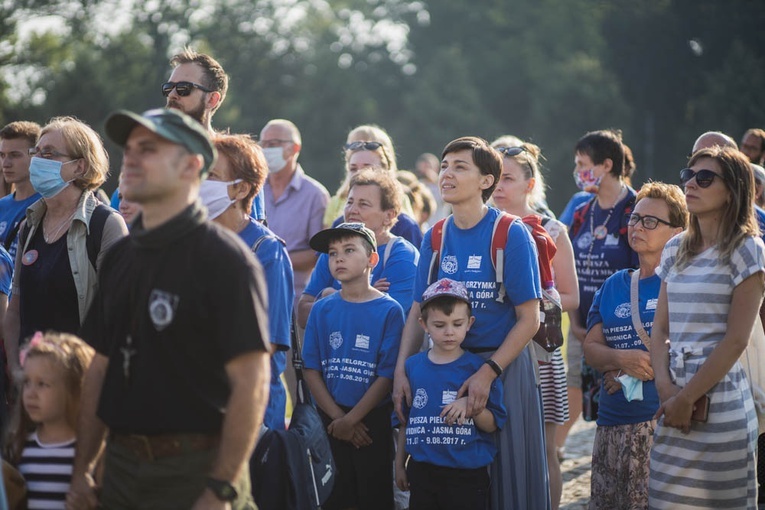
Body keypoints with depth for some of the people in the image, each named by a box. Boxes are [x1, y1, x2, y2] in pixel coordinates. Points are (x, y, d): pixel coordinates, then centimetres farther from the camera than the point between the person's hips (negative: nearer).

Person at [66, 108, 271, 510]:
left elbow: (251, 383, -16)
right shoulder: (119, 257, 11)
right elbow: (100, 367, 15)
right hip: (121, 468, 6)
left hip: (194, 472, -6)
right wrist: (81, 470, 9)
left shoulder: (225, 259, -11)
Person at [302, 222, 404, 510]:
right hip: (328, 419, 3)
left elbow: (387, 375, -9)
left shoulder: (389, 310, -6)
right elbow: (311, 369, 1)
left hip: (373, 421, -3)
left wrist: (351, 420, -11)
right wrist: (337, 418, -8)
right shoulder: (322, 310, 4)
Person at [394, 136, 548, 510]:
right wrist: (401, 371, -5)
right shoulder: (435, 237, 5)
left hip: (501, 366, -4)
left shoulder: (511, 234, -10)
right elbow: (418, 312, 8)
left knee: (506, 478, 2)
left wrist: (487, 373, -20)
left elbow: (529, 319, -12)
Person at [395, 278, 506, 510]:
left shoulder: (477, 368, -4)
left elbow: (493, 425, -4)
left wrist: (472, 406, -21)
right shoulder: (412, 366, 5)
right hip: (423, 471, 3)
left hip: (467, 474, -3)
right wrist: (399, 464, 15)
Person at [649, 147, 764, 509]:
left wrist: (687, 398, -13)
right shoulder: (675, 249, 12)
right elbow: (660, 329, 10)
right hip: (675, 398, 6)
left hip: (719, 395, -6)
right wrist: (666, 388, -6)